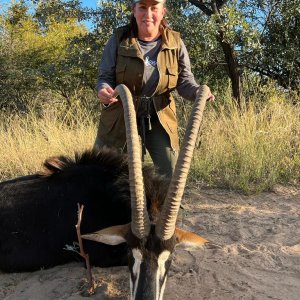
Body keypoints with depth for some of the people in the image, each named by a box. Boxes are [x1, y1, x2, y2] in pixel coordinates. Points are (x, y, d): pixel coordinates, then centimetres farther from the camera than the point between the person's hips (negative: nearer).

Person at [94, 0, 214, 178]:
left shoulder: (175, 42, -2)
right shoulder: (118, 39, -4)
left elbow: (184, 80, -1)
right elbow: (105, 76, -3)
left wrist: (198, 93, -24)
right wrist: (104, 90, -28)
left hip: (160, 118, 1)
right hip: (120, 118, 0)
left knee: (172, 174, -2)